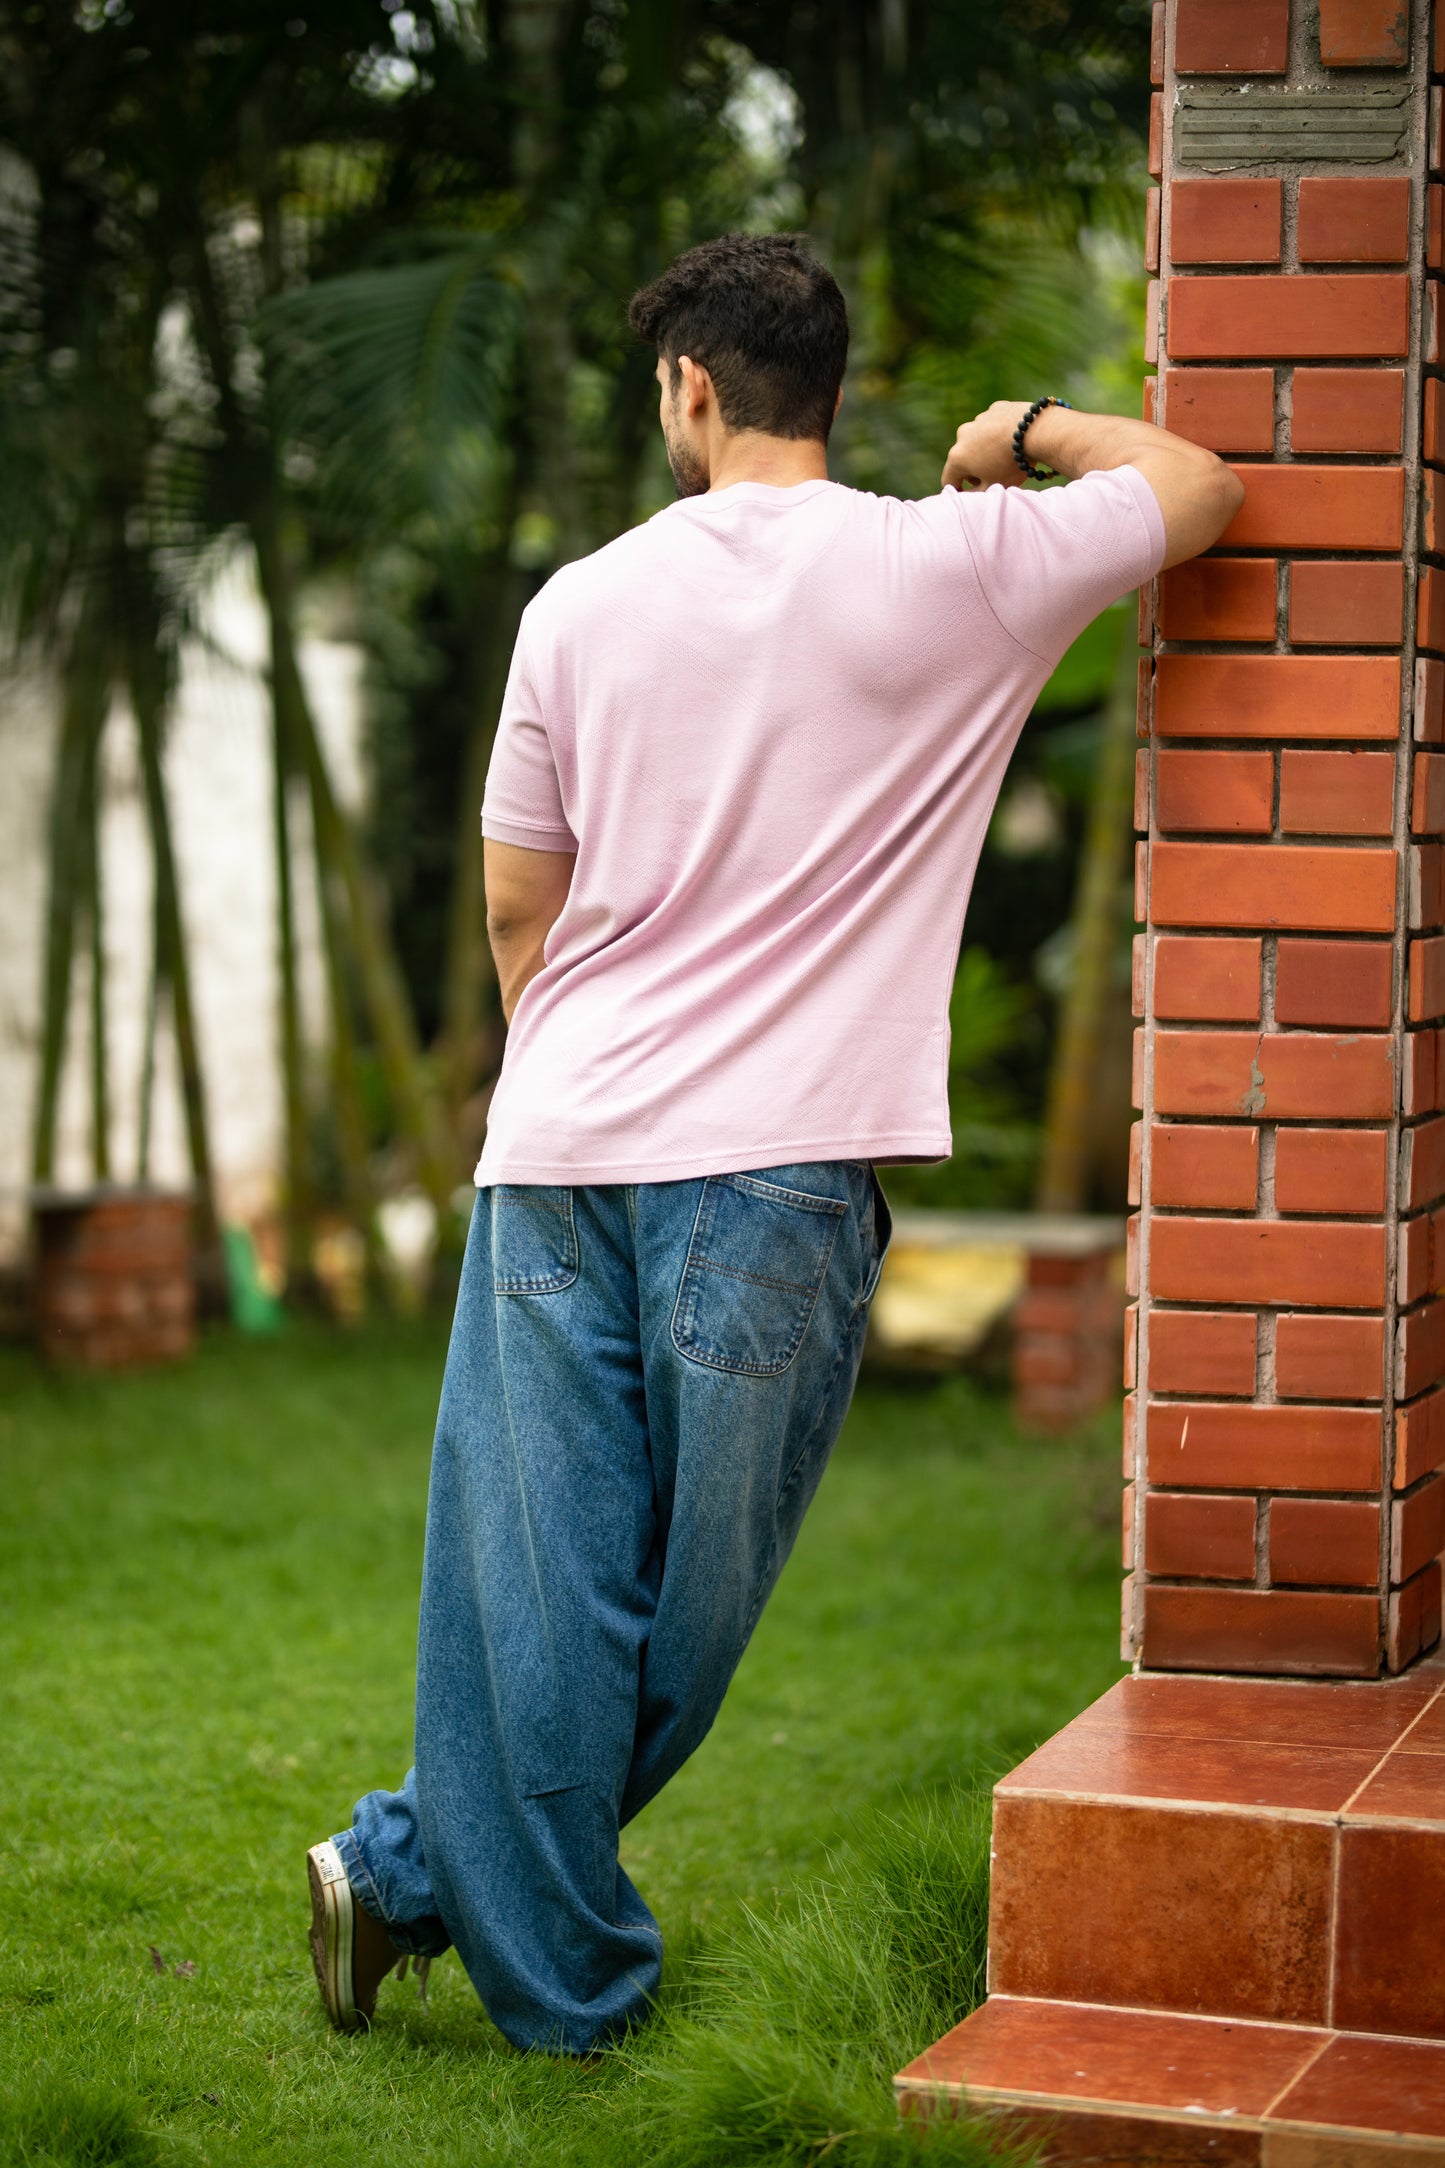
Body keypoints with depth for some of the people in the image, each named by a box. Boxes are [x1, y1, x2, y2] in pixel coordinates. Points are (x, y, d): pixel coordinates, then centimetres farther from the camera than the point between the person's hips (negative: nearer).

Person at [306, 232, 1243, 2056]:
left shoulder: (584, 603, 5)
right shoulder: (951, 568, -3)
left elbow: (517, 907, 11)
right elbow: (1199, 488, 10)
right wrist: (1033, 429, 25)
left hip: (557, 1151, 3)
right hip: (774, 1169, -3)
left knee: (542, 1573, 6)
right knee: (689, 1587, 10)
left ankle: (555, 1980, 11)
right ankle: (433, 1866, 14)